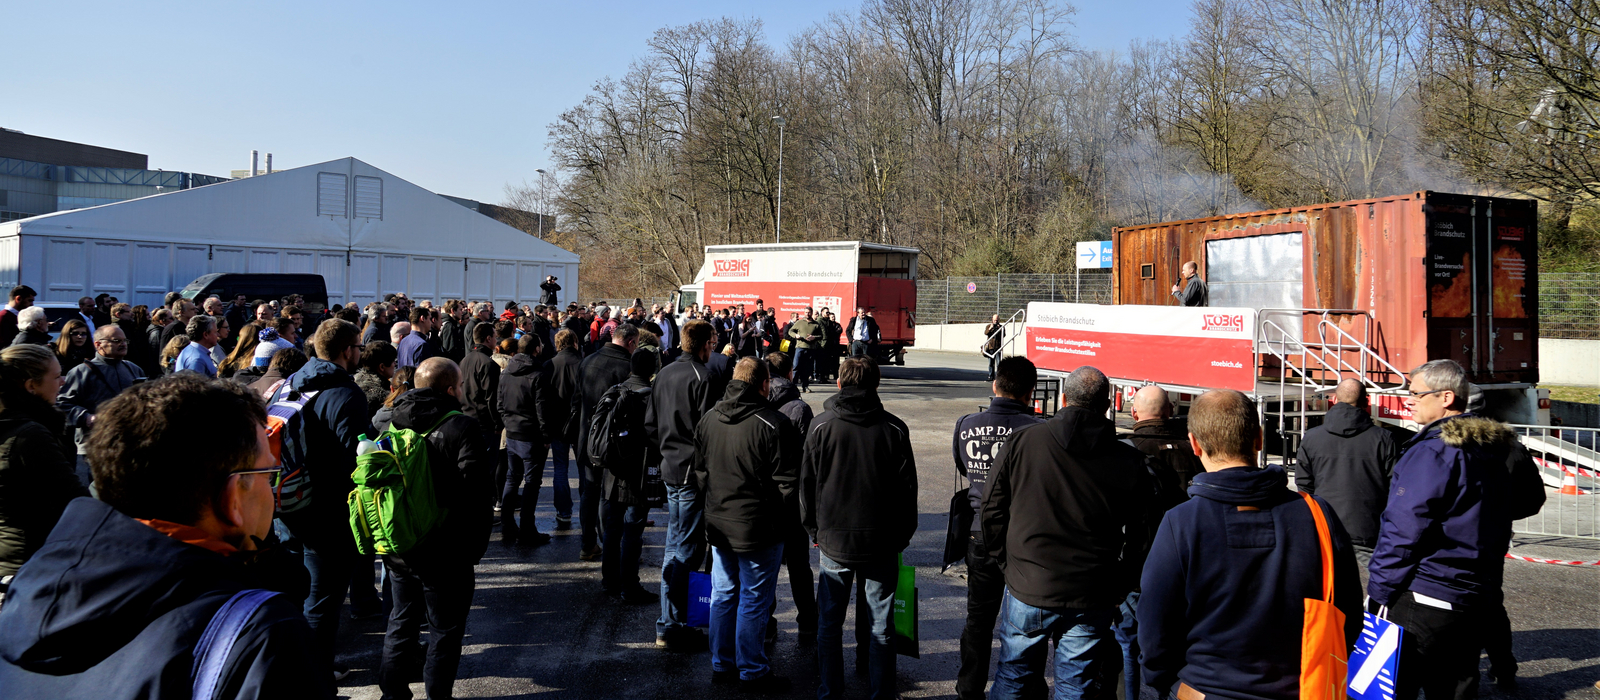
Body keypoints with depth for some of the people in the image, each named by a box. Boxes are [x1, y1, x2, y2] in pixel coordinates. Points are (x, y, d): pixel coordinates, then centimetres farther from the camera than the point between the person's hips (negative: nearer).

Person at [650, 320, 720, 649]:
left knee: (674, 545, 17)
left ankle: (671, 621, 26)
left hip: (669, 468, 9)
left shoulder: (664, 373, 10)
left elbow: (650, 422, 16)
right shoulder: (701, 377, -17)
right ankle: (671, 627, 1)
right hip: (693, 472, -9)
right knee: (687, 550, -3)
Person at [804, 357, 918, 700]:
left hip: (833, 542, 1)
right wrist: (902, 535, 11)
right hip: (881, 543, 0)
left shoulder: (820, 427, -4)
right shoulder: (894, 428, -5)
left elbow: (807, 483, 2)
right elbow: (907, 487, 0)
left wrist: (814, 530, 14)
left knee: (829, 623, 12)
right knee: (880, 626, 9)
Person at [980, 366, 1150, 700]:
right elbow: (1137, 537, -1)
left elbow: (992, 512, 0)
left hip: (1026, 591, 0)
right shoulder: (1130, 462, -5)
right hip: (1091, 603, 0)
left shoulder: (1021, 441, -5)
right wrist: (1116, 591, 10)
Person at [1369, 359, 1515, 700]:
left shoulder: (1431, 451, -16)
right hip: (1476, 601, 9)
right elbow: (1500, 532, 19)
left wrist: (1379, 591, -11)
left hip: (1422, 599, -9)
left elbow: (1402, 531, -18)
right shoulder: (1491, 451, 12)